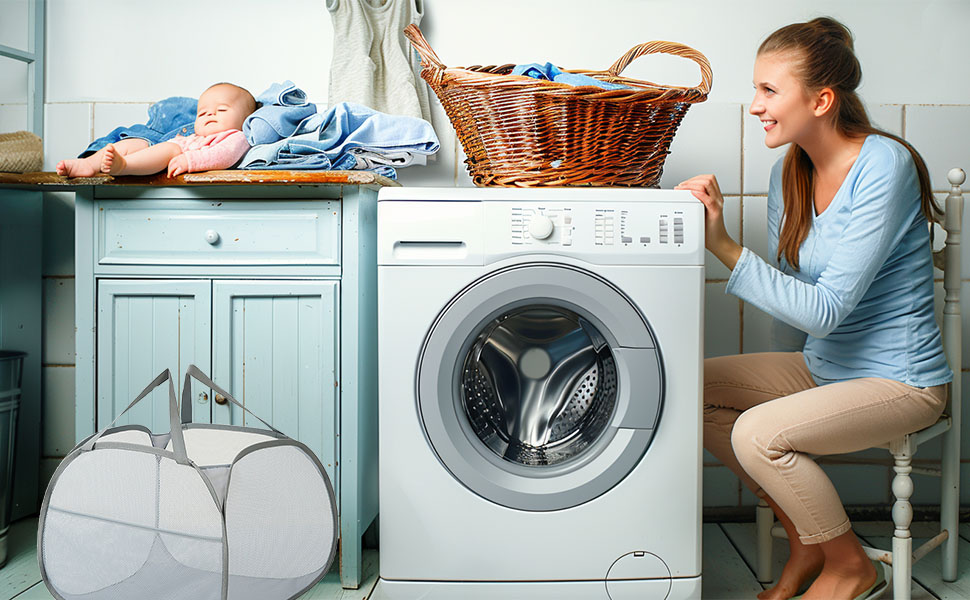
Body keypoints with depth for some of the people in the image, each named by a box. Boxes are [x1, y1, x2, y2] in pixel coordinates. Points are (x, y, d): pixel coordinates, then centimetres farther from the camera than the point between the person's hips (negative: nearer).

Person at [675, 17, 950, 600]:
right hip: (821, 364, 8)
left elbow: (826, 310, -28)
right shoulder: (790, 174, 0)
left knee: (758, 433, -26)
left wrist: (725, 246, -30)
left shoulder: (883, 165, -22)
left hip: (899, 379, -8)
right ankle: (808, 538, 12)